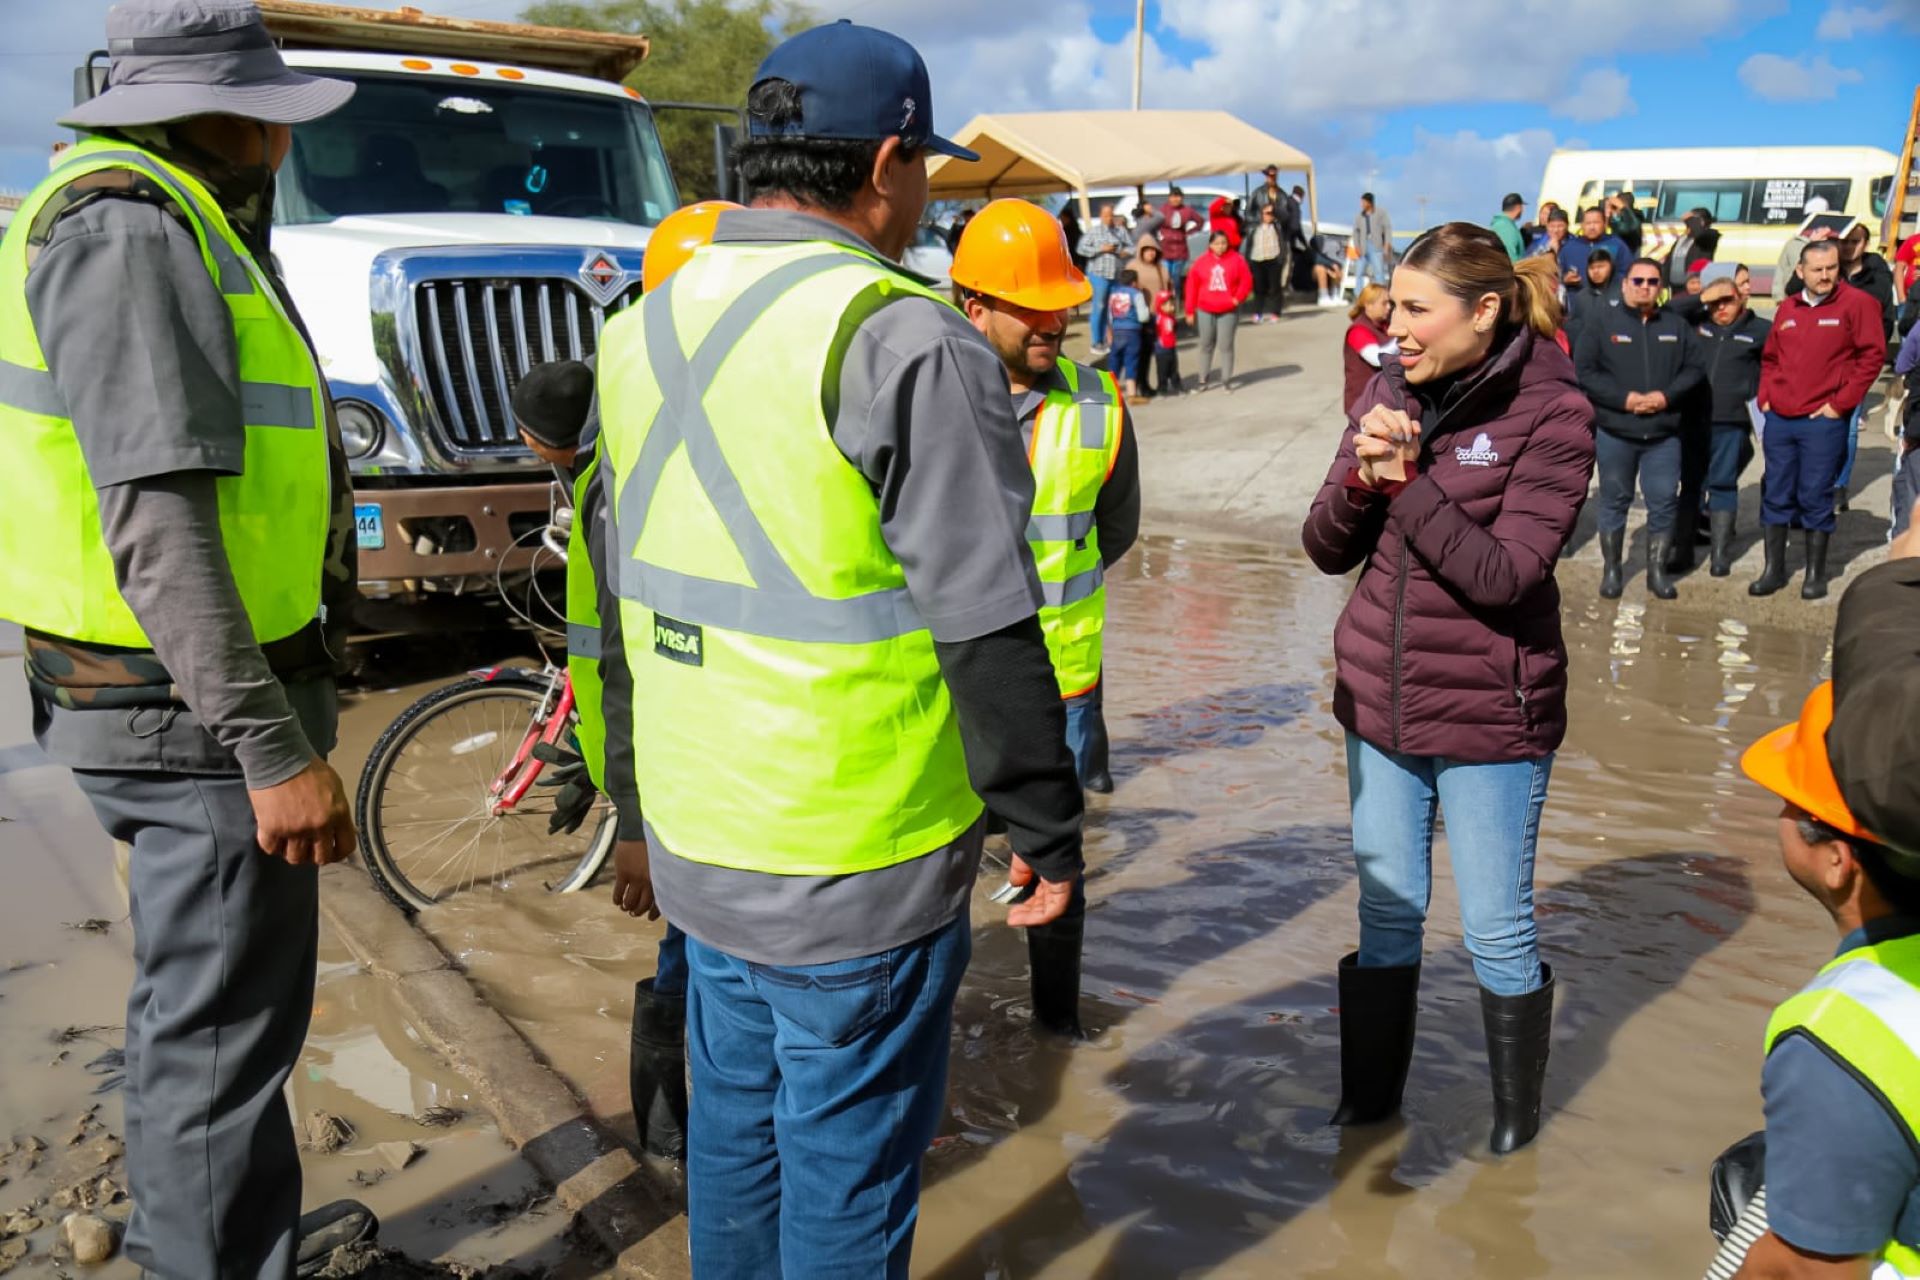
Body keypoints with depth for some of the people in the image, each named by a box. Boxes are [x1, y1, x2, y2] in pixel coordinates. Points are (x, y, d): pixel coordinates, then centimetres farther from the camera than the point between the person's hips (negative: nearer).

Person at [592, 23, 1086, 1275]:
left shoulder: (647, 327, 7)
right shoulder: (905, 341, -18)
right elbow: (987, 632, -19)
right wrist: (1049, 831, -6)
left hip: (698, 844, 8)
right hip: (857, 868, -7)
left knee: (734, 1127, 24)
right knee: (847, 1172, 11)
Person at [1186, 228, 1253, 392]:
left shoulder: (1237, 260, -4)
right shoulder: (1202, 261, -1)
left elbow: (1246, 280, 0)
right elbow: (1192, 284, 0)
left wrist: (1238, 298, -10)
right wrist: (1190, 310, -1)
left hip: (1228, 311, -1)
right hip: (1205, 311, 2)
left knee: (1226, 345, 0)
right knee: (1206, 345, 10)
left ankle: (1226, 380, 8)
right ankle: (1203, 379, 18)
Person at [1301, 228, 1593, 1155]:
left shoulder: (1551, 414, -12)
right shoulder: (1389, 396, 2)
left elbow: (1505, 574, -20)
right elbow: (1326, 549, 1)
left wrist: (1408, 483, -22)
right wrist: (1361, 480, -18)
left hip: (1489, 716, -4)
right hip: (1379, 700, 5)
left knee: (1497, 930, 9)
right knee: (1387, 910, 16)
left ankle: (1517, 1111, 33)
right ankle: (1369, 1096, 33)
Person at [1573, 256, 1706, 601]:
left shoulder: (1675, 326, 9)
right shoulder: (1602, 321, -1)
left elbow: (1694, 369, 8)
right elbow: (1584, 370, -8)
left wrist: (1667, 396, -11)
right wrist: (1624, 398, -16)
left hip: (1664, 435, 2)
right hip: (1614, 433, -2)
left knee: (1664, 504, 2)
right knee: (1614, 502, 7)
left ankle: (1657, 572, 13)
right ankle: (1611, 570, 18)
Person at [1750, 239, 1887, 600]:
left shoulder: (1857, 303, -4)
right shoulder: (1786, 309, 11)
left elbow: (1872, 355, -8)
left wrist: (1840, 403, -11)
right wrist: (1765, 397, 7)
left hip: (1823, 421, -5)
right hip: (1779, 420, 5)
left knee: (1815, 498, 0)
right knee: (1775, 496, 8)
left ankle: (1815, 574, 11)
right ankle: (1773, 569, 18)